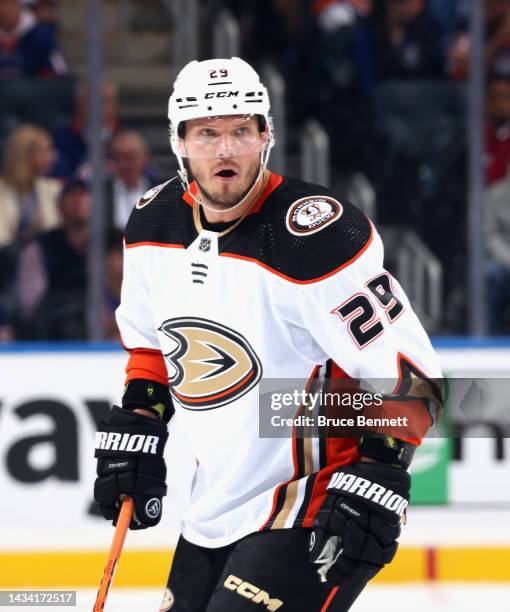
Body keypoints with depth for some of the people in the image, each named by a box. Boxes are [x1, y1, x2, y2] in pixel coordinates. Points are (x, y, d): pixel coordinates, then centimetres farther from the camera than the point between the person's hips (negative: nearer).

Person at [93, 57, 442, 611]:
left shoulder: (316, 238, -22)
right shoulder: (154, 222, 1)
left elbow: (407, 371, -20)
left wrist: (374, 483, -25)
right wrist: (133, 431, 11)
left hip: (317, 512, -8)